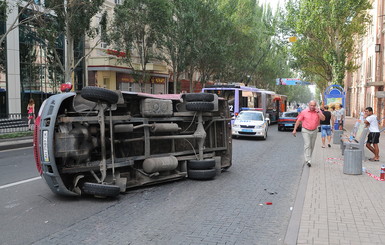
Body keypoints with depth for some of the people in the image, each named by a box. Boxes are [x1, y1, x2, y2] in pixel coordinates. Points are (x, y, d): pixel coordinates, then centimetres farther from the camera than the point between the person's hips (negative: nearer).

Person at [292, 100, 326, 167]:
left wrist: (318, 111, -19)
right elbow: (298, 121, -1)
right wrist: (294, 130, -3)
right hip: (306, 131, -3)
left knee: (312, 146, 10)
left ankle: (308, 159, 25)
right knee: (307, 145, -13)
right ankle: (308, 160, -16)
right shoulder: (304, 112, -5)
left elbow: (323, 119, -13)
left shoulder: (318, 112, 0)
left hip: (314, 131, 3)